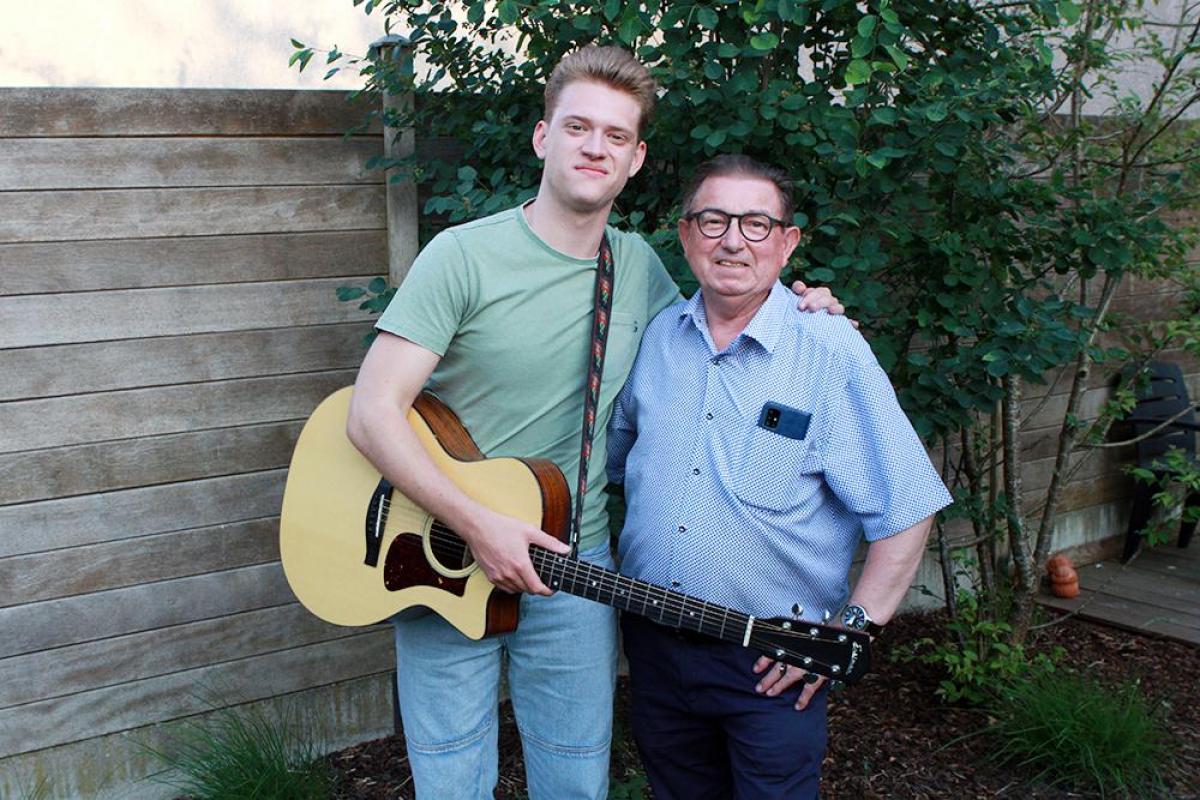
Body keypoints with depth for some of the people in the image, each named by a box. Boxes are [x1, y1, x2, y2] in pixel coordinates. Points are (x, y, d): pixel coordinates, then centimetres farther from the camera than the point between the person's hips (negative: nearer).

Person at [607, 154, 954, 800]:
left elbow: (905, 510, -13)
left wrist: (851, 627, -14)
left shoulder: (832, 352, -13)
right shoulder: (656, 337, 2)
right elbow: (616, 463, 16)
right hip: (652, 643, 5)